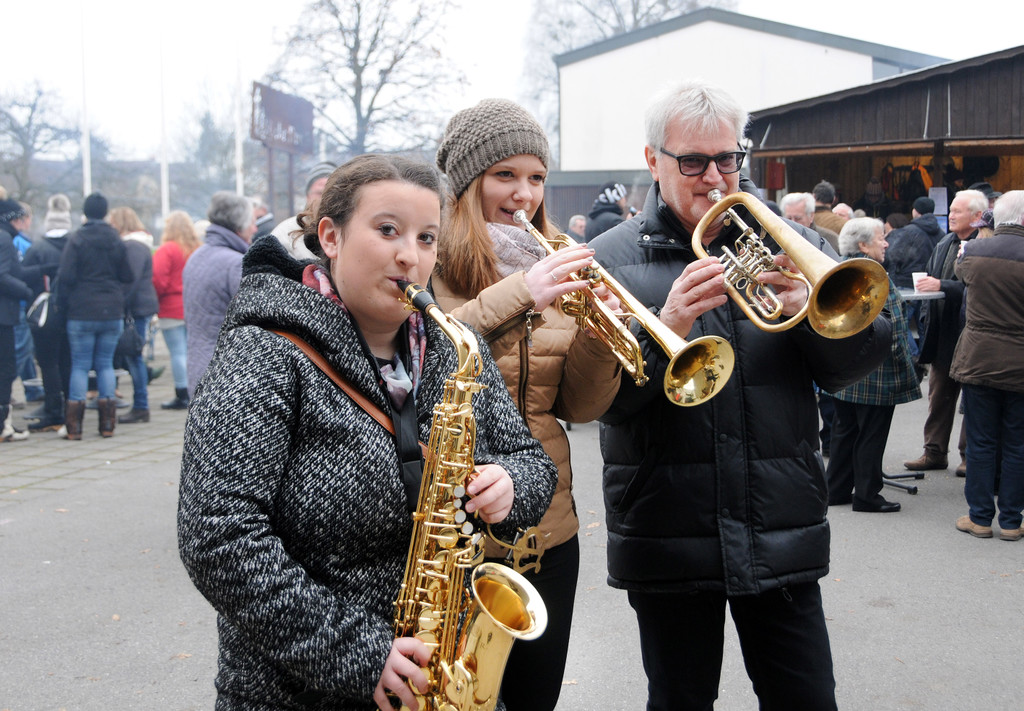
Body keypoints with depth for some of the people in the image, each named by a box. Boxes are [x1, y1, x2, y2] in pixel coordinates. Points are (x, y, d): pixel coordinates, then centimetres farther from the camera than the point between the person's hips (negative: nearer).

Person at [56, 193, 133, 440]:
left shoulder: (76, 240, -7)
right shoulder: (117, 241, 3)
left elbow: (66, 277, -11)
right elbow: (127, 277, 5)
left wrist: (62, 305, 2)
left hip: (82, 312, -3)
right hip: (112, 312, 3)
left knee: (80, 365, 3)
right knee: (105, 363, 9)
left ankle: (74, 426, 2)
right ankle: (107, 424, 7)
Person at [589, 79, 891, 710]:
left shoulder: (791, 245, 7)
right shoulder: (611, 258, 0)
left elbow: (852, 366, 1)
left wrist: (811, 309, -19)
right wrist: (665, 328, -25)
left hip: (783, 534, 2)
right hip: (668, 537, -1)